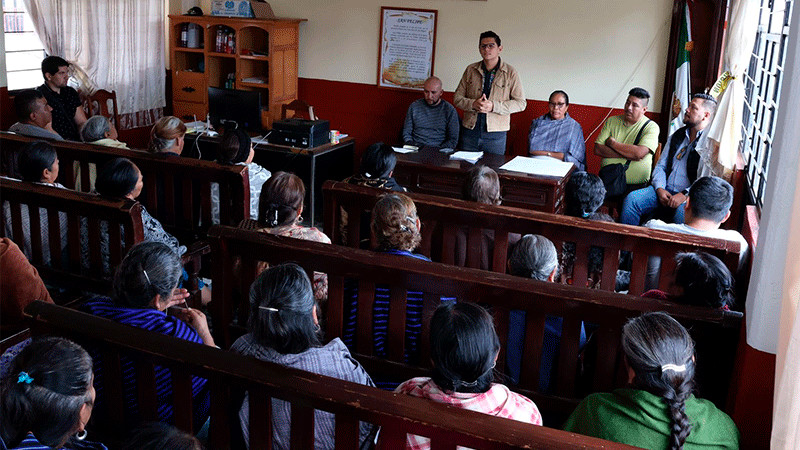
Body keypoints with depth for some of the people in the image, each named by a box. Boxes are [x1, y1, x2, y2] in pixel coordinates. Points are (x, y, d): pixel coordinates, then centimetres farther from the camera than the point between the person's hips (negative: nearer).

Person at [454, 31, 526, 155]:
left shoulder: (510, 73, -1)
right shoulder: (471, 70, 8)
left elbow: (521, 103, -3)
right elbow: (457, 98, 9)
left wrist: (493, 106, -16)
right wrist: (473, 104, -13)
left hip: (496, 134, -2)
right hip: (470, 130, 3)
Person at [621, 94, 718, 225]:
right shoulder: (677, 136, 19)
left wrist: (684, 195, -21)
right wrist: (660, 189, -1)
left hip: (689, 196, -5)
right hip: (664, 191, 6)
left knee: (682, 213, -39)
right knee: (631, 199, -18)